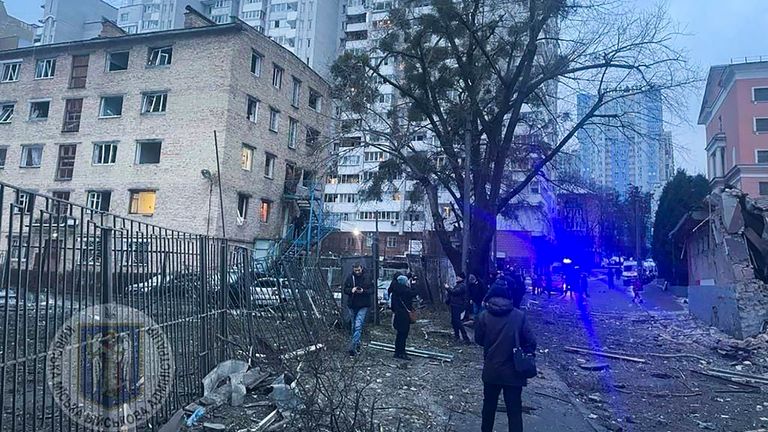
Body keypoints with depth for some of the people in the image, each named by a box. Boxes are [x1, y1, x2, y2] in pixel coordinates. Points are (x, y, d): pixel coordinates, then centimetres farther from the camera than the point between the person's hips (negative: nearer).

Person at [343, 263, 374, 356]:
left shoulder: (367, 278, -6)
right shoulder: (350, 277, 1)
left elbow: (371, 290, -5)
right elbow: (345, 289, 6)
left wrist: (363, 291, -23)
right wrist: (351, 290, -15)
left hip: (363, 306, -4)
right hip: (352, 305, 4)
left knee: (358, 326, -12)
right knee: (354, 326, 14)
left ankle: (352, 347, -12)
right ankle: (357, 343, 31)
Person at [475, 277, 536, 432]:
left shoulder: (484, 316, -11)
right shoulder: (519, 315, -11)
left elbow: (479, 340, 1)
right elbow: (530, 342, -7)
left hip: (491, 371, 1)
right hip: (514, 371, -1)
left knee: (489, 405, 21)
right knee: (515, 411, 8)